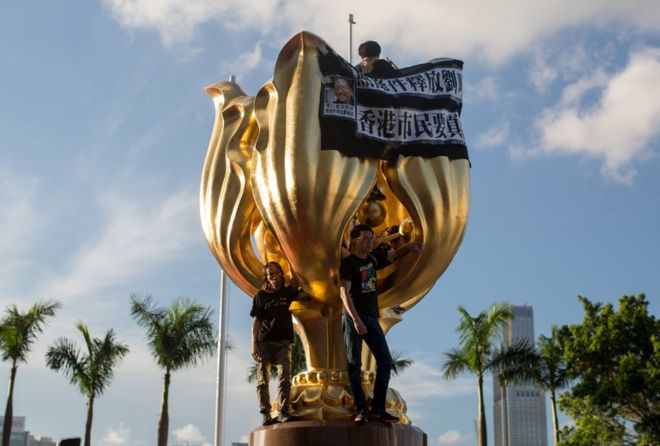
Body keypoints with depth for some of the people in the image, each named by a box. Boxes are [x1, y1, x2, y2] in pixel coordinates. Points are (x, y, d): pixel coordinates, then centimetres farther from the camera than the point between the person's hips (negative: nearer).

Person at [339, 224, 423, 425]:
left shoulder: (373, 258, 12)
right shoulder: (348, 263, -7)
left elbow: (394, 254, 20)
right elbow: (344, 293, -16)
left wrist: (409, 247, -4)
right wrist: (356, 319, -26)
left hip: (371, 317, 7)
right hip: (353, 318, -7)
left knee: (385, 361, 2)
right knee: (354, 364, -5)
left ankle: (377, 409, 4)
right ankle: (361, 409, -4)